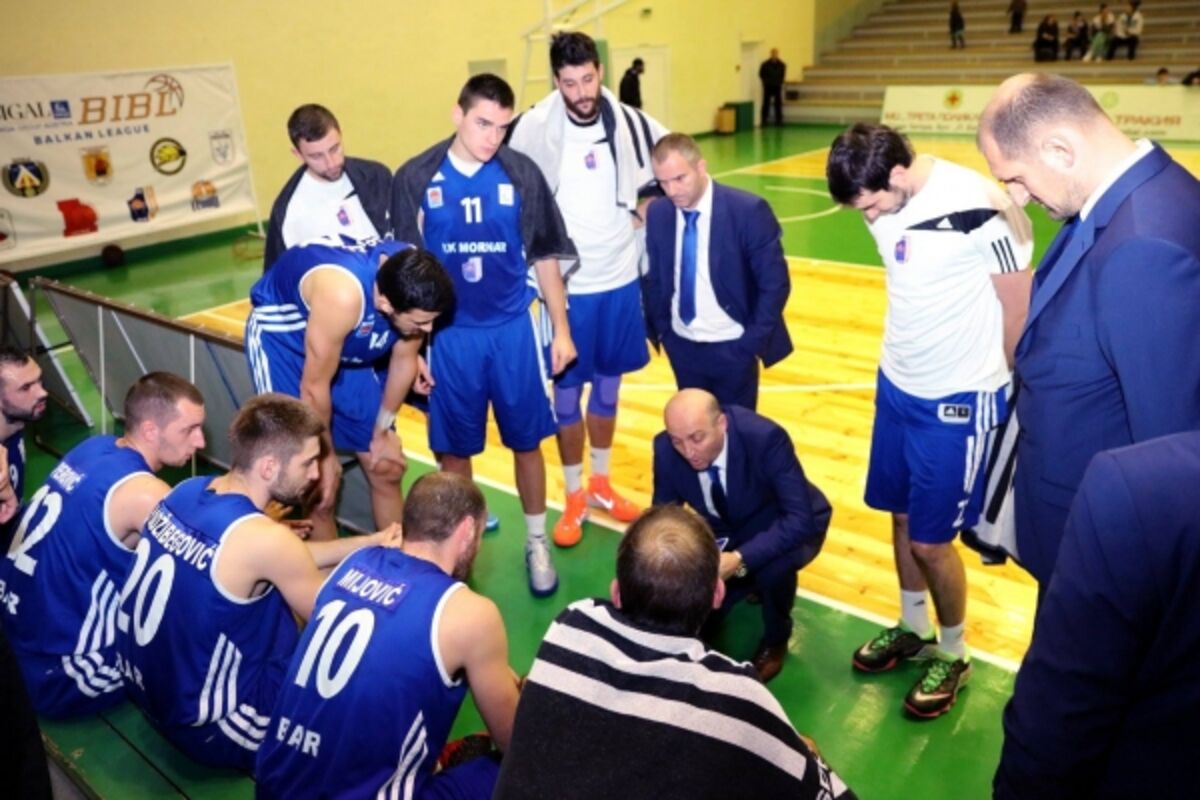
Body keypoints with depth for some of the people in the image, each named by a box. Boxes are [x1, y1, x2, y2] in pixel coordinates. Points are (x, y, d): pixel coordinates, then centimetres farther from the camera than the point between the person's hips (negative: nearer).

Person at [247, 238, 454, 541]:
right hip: (281, 338, -5)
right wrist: (325, 455, -12)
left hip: (350, 346, 5)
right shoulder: (343, 296, -41)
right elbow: (314, 387, -27)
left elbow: (403, 359, -5)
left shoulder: (414, 284, -23)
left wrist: (382, 432, 5)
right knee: (319, 485, -8)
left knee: (387, 469, 7)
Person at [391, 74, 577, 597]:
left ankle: (536, 543, 29)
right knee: (453, 450, 10)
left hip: (513, 329, 0)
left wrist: (561, 329, 5)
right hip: (449, 334, 0)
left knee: (526, 442, 9)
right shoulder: (415, 179, -5)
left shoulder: (522, 174, -3)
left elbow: (545, 256, 5)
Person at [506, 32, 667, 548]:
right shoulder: (533, 128, -13)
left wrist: (649, 203, 2)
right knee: (567, 393, 6)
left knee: (608, 386, 15)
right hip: (565, 284, -3)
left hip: (620, 278, 3)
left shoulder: (630, 124, -4)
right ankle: (574, 497, 23)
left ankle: (601, 484, 33)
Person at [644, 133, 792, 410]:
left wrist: (754, 341, -14)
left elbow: (775, 283, -12)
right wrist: (660, 330, 3)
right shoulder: (657, 213, -3)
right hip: (682, 346, 4)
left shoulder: (748, 211, -17)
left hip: (733, 348, -4)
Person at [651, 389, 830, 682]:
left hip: (786, 526, -4)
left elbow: (800, 518, -36)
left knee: (773, 565, -37)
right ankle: (750, 581, 23)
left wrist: (741, 558, -48)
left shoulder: (765, 438, -35)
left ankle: (775, 640, -3)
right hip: (725, 532, 4)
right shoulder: (666, 448, -23)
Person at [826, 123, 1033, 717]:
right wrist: (904, 357, 14)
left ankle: (953, 655, 28)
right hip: (896, 385, 7)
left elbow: (1019, 307, -12)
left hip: (957, 401, -6)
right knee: (901, 517, 17)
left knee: (930, 540, 2)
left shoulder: (978, 209, -23)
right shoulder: (889, 202, -2)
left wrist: (1009, 388, -1)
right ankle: (913, 630, 40)